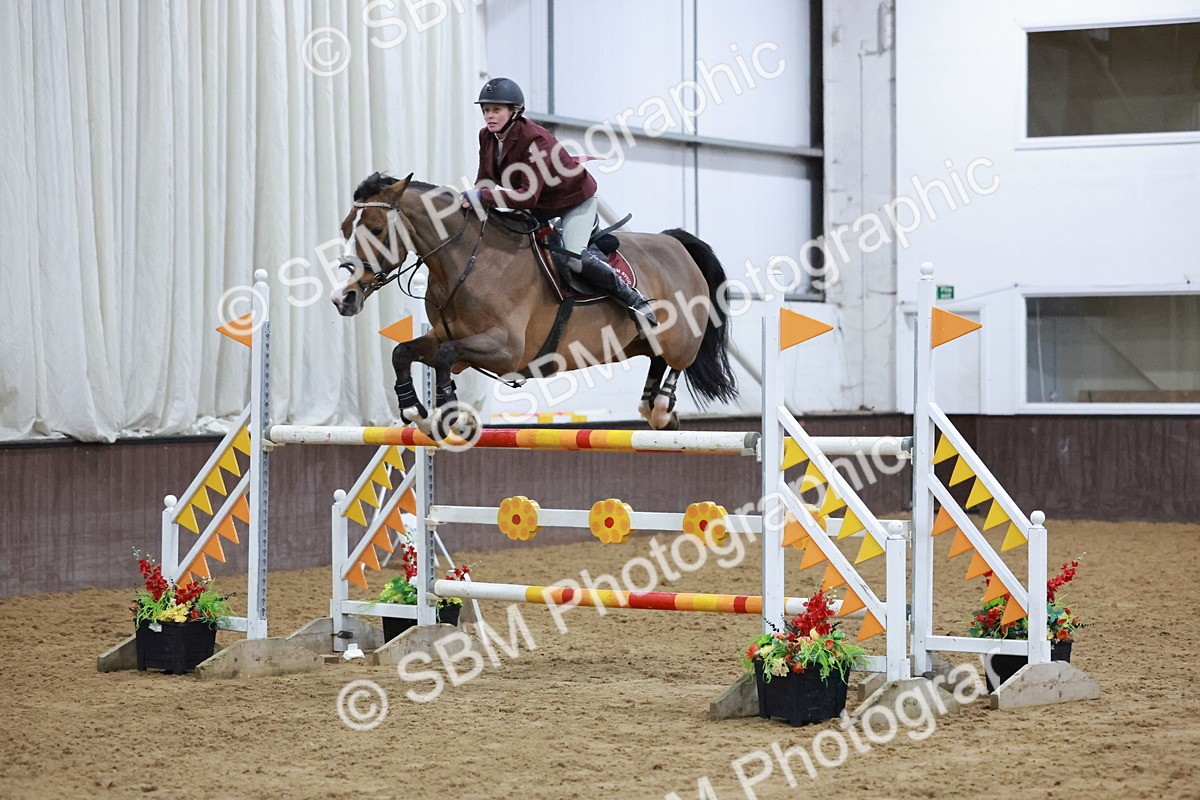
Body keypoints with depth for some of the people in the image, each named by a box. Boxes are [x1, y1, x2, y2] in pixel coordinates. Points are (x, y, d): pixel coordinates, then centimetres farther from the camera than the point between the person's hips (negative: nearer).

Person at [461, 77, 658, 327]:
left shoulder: (534, 139, -35)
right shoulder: (486, 137, -11)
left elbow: (528, 196, -43)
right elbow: (484, 181, -7)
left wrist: (483, 197, -49)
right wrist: (470, 199, -28)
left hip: (575, 198, -8)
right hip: (540, 205, 8)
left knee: (575, 259, -25)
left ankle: (632, 298, -8)